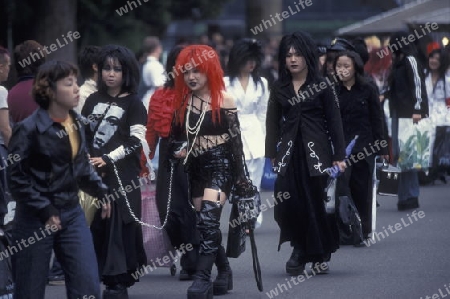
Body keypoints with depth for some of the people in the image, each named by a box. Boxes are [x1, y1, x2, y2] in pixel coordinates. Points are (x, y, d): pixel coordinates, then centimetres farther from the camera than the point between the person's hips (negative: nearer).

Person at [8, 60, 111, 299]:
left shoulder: (77, 123, 5)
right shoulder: (29, 129, -15)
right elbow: (17, 178, -15)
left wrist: (100, 191, 4)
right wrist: (44, 211, -19)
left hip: (72, 213, 6)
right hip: (35, 219, -6)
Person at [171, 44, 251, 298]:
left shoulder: (224, 100, -8)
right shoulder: (183, 102, 5)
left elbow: (236, 139, -6)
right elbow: (179, 137, 17)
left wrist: (242, 176, -7)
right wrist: (179, 152, -3)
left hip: (221, 166, -6)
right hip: (196, 168, 6)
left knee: (208, 219, -19)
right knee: (206, 225, 11)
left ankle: (203, 278, -23)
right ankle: (224, 272, 28)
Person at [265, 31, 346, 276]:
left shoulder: (322, 86, 2)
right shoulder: (279, 88, 10)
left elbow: (334, 122, 1)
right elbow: (273, 123, 12)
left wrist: (339, 157, -4)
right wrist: (271, 156, 5)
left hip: (316, 152, -2)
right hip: (289, 152, 2)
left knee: (317, 202, -2)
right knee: (286, 201, -10)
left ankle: (320, 255, 13)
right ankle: (300, 249, 7)